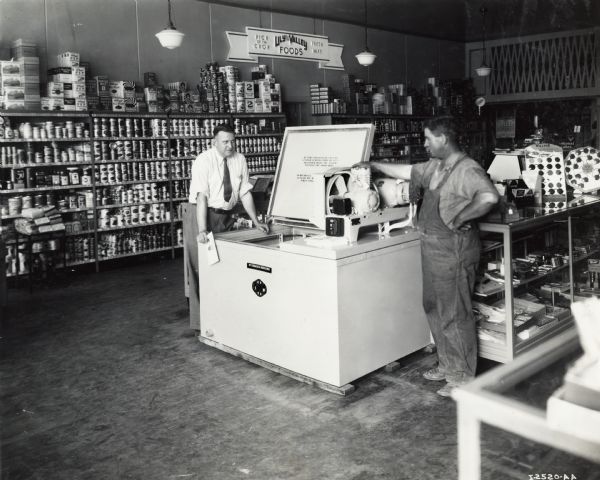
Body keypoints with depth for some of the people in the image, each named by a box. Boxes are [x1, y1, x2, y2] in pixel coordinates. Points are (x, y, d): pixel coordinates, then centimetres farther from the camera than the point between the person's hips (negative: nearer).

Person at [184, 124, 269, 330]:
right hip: (202, 215, -5)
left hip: (225, 217, 5)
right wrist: (202, 231, -32)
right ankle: (200, 323, 5)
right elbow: (201, 196, -24)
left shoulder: (239, 160, 1)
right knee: (201, 271, -3)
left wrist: (256, 221, 2)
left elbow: (245, 192, 6)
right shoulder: (203, 161, -14)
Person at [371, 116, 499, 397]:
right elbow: (408, 172, 24)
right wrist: (373, 165, 25)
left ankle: (463, 377, 13)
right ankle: (447, 365, 34)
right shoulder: (435, 166, 11)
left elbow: (489, 197, -34)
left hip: (454, 251, -10)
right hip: (432, 248, 10)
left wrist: (460, 219, -25)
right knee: (434, 308, 18)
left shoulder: (467, 170, -19)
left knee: (455, 314, -1)